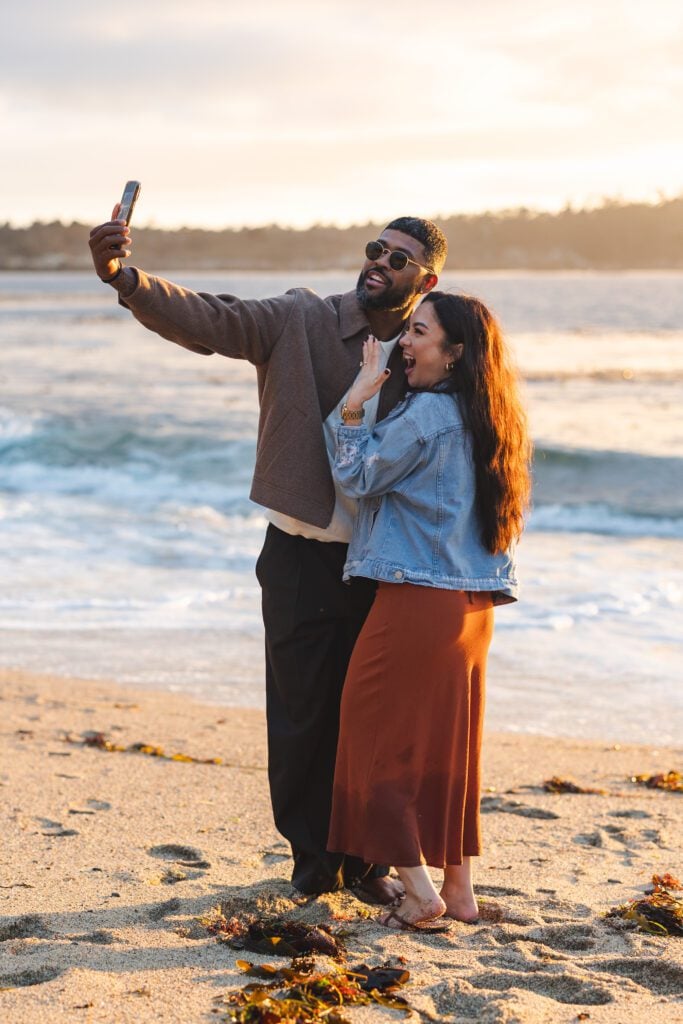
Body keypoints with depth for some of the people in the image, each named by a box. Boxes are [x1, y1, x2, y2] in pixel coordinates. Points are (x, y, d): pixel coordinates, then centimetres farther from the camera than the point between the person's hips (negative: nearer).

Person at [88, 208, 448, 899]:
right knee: (301, 717, 5)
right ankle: (315, 859, 22)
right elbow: (204, 320, -18)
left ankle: (369, 858, 25)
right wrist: (122, 276, -34)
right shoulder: (301, 322, -5)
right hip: (301, 558, -1)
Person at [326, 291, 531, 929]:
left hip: (416, 603, -9)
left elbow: (357, 477, -9)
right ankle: (459, 889, 20)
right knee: (447, 746, 16)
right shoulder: (483, 419, 12)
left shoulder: (426, 413, -14)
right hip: (472, 606, 9)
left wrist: (354, 403, -4)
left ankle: (420, 893, 0)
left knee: (380, 740, 1)